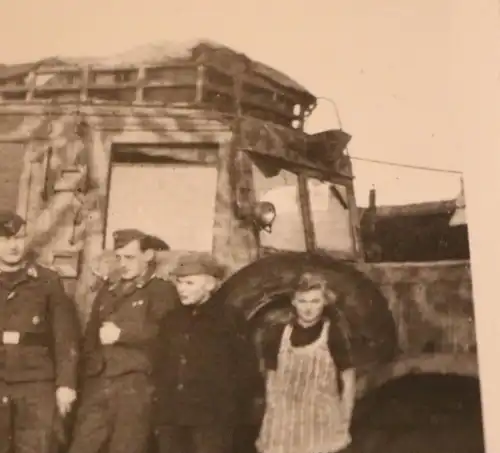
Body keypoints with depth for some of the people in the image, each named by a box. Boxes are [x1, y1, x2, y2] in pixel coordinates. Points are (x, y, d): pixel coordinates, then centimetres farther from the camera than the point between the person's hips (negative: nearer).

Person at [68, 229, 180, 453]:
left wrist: (122, 333, -10)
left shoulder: (162, 290, 4)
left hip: (135, 385, -5)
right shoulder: (107, 291, 23)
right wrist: (88, 370, 6)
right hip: (98, 385, 5)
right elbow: (90, 335, 21)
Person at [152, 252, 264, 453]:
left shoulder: (231, 318, -1)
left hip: (212, 419, -5)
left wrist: (231, 409, -6)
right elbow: (160, 368, 18)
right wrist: (161, 410, 10)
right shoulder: (172, 320, 15)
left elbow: (247, 369, -2)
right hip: (171, 419, 6)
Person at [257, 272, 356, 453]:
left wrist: (344, 422, -3)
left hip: (321, 423, -3)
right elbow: (271, 379, 8)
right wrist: (271, 416, 6)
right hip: (285, 423, 3)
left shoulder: (333, 335, -8)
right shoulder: (278, 335, 0)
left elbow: (348, 379, -2)